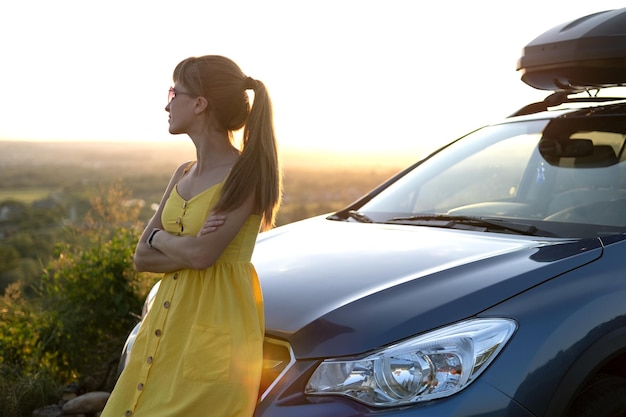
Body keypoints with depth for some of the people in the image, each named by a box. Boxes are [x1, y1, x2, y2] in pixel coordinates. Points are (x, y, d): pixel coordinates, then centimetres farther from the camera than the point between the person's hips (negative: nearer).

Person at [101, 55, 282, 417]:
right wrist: (188, 247, -12)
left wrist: (159, 237, -2)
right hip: (169, 320, 7)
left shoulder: (246, 174, -13)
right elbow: (143, 257, 6)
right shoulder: (184, 174, 10)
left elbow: (201, 255, -21)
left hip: (215, 330, -7)